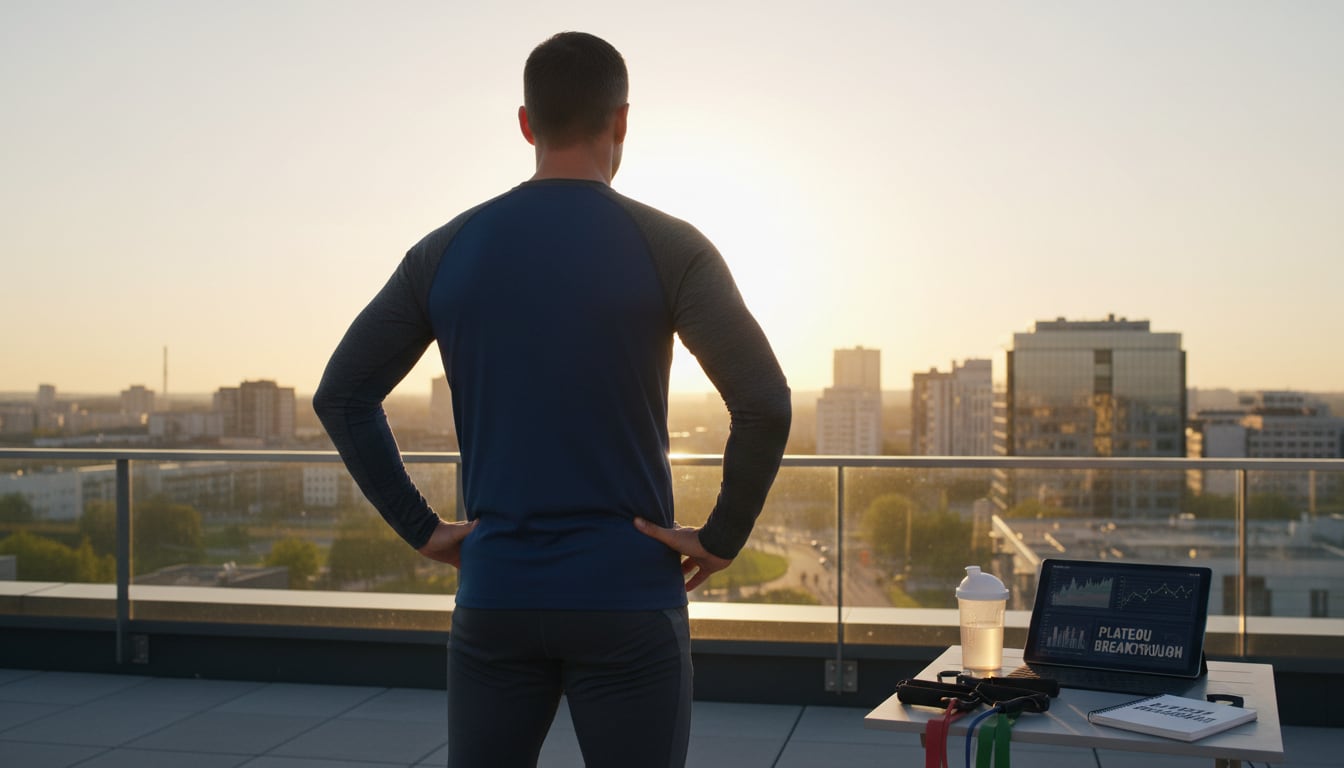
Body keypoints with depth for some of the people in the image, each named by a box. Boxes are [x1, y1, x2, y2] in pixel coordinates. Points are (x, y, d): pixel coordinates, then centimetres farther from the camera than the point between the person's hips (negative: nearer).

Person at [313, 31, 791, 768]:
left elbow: (341, 395, 7)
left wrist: (420, 527, 9)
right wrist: (722, 537, -5)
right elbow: (764, 403, -16)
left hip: (493, 601, 3)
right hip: (626, 604, -3)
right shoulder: (667, 246, -7)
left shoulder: (445, 251, 4)